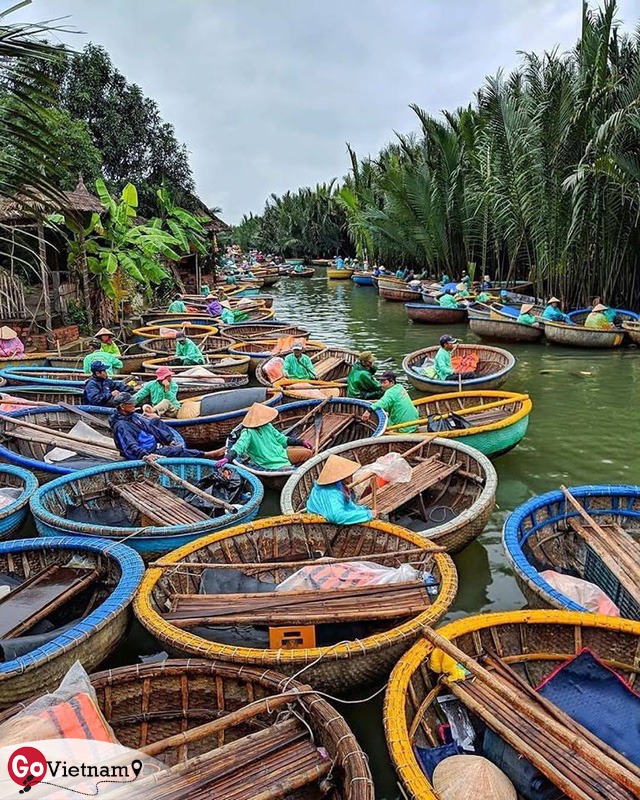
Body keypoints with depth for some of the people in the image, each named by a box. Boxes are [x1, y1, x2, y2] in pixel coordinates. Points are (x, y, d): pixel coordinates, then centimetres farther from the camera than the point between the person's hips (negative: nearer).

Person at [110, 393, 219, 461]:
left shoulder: (134, 416, 11)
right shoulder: (121, 426, -19)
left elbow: (152, 428, 15)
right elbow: (130, 446, -31)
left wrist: (170, 440, 12)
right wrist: (145, 455, -45)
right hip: (148, 451, -12)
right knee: (178, 451, -19)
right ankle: (206, 455, -15)